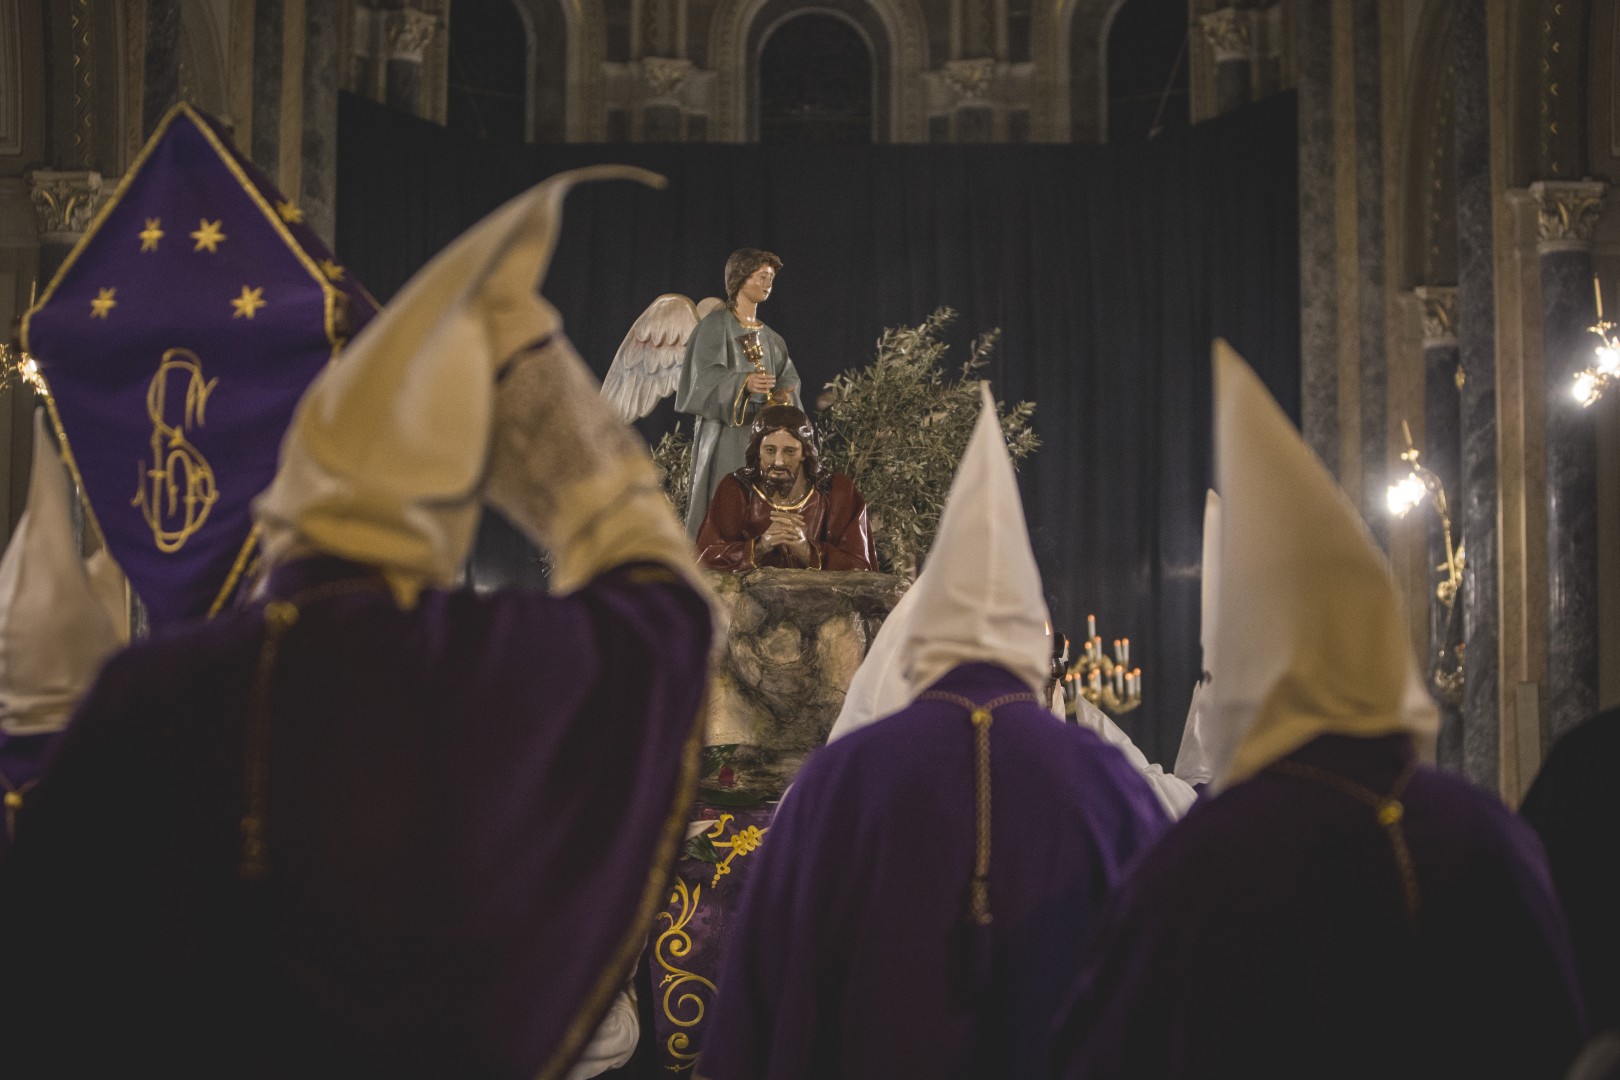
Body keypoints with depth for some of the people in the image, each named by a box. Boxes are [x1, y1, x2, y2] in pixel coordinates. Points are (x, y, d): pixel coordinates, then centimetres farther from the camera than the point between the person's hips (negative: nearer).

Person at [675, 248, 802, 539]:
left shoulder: (769, 337, 19)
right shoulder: (716, 324, -1)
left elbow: (787, 377, 11)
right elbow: (706, 376, -13)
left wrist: (785, 395, -12)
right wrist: (744, 382, -30)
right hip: (727, 432, -6)